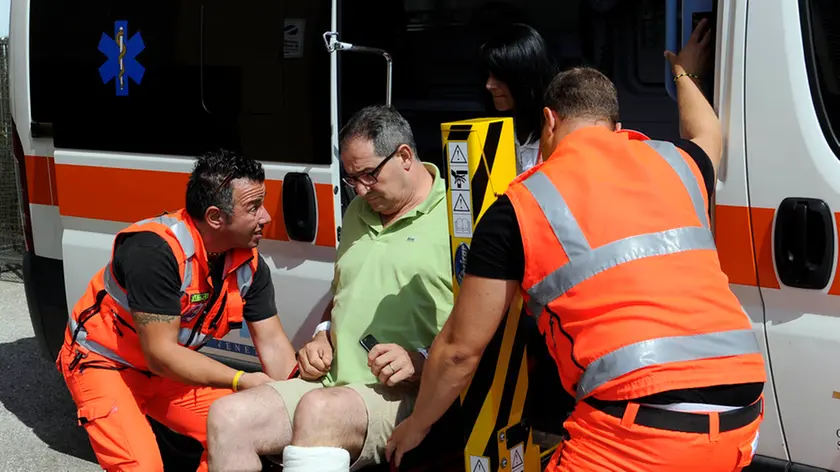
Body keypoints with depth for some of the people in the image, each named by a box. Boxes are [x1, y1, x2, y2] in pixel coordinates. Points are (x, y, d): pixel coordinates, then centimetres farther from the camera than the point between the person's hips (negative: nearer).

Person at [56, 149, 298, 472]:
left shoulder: (249, 264, -11)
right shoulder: (155, 250, -32)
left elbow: (273, 343, -8)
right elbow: (160, 354, -30)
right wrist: (240, 381, -32)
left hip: (171, 367, 7)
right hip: (104, 361, -6)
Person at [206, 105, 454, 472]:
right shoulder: (358, 212, 20)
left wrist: (421, 362, -21)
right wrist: (323, 335, 14)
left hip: (405, 397, -8)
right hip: (333, 384, 8)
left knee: (317, 411, -36)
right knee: (228, 416, -11)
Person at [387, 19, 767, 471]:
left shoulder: (520, 205, 4)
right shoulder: (675, 162, 17)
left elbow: (460, 349, 9)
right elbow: (707, 134, 46)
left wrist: (416, 426, 25)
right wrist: (684, 75, 64)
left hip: (645, 426, -6)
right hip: (742, 414, 7)